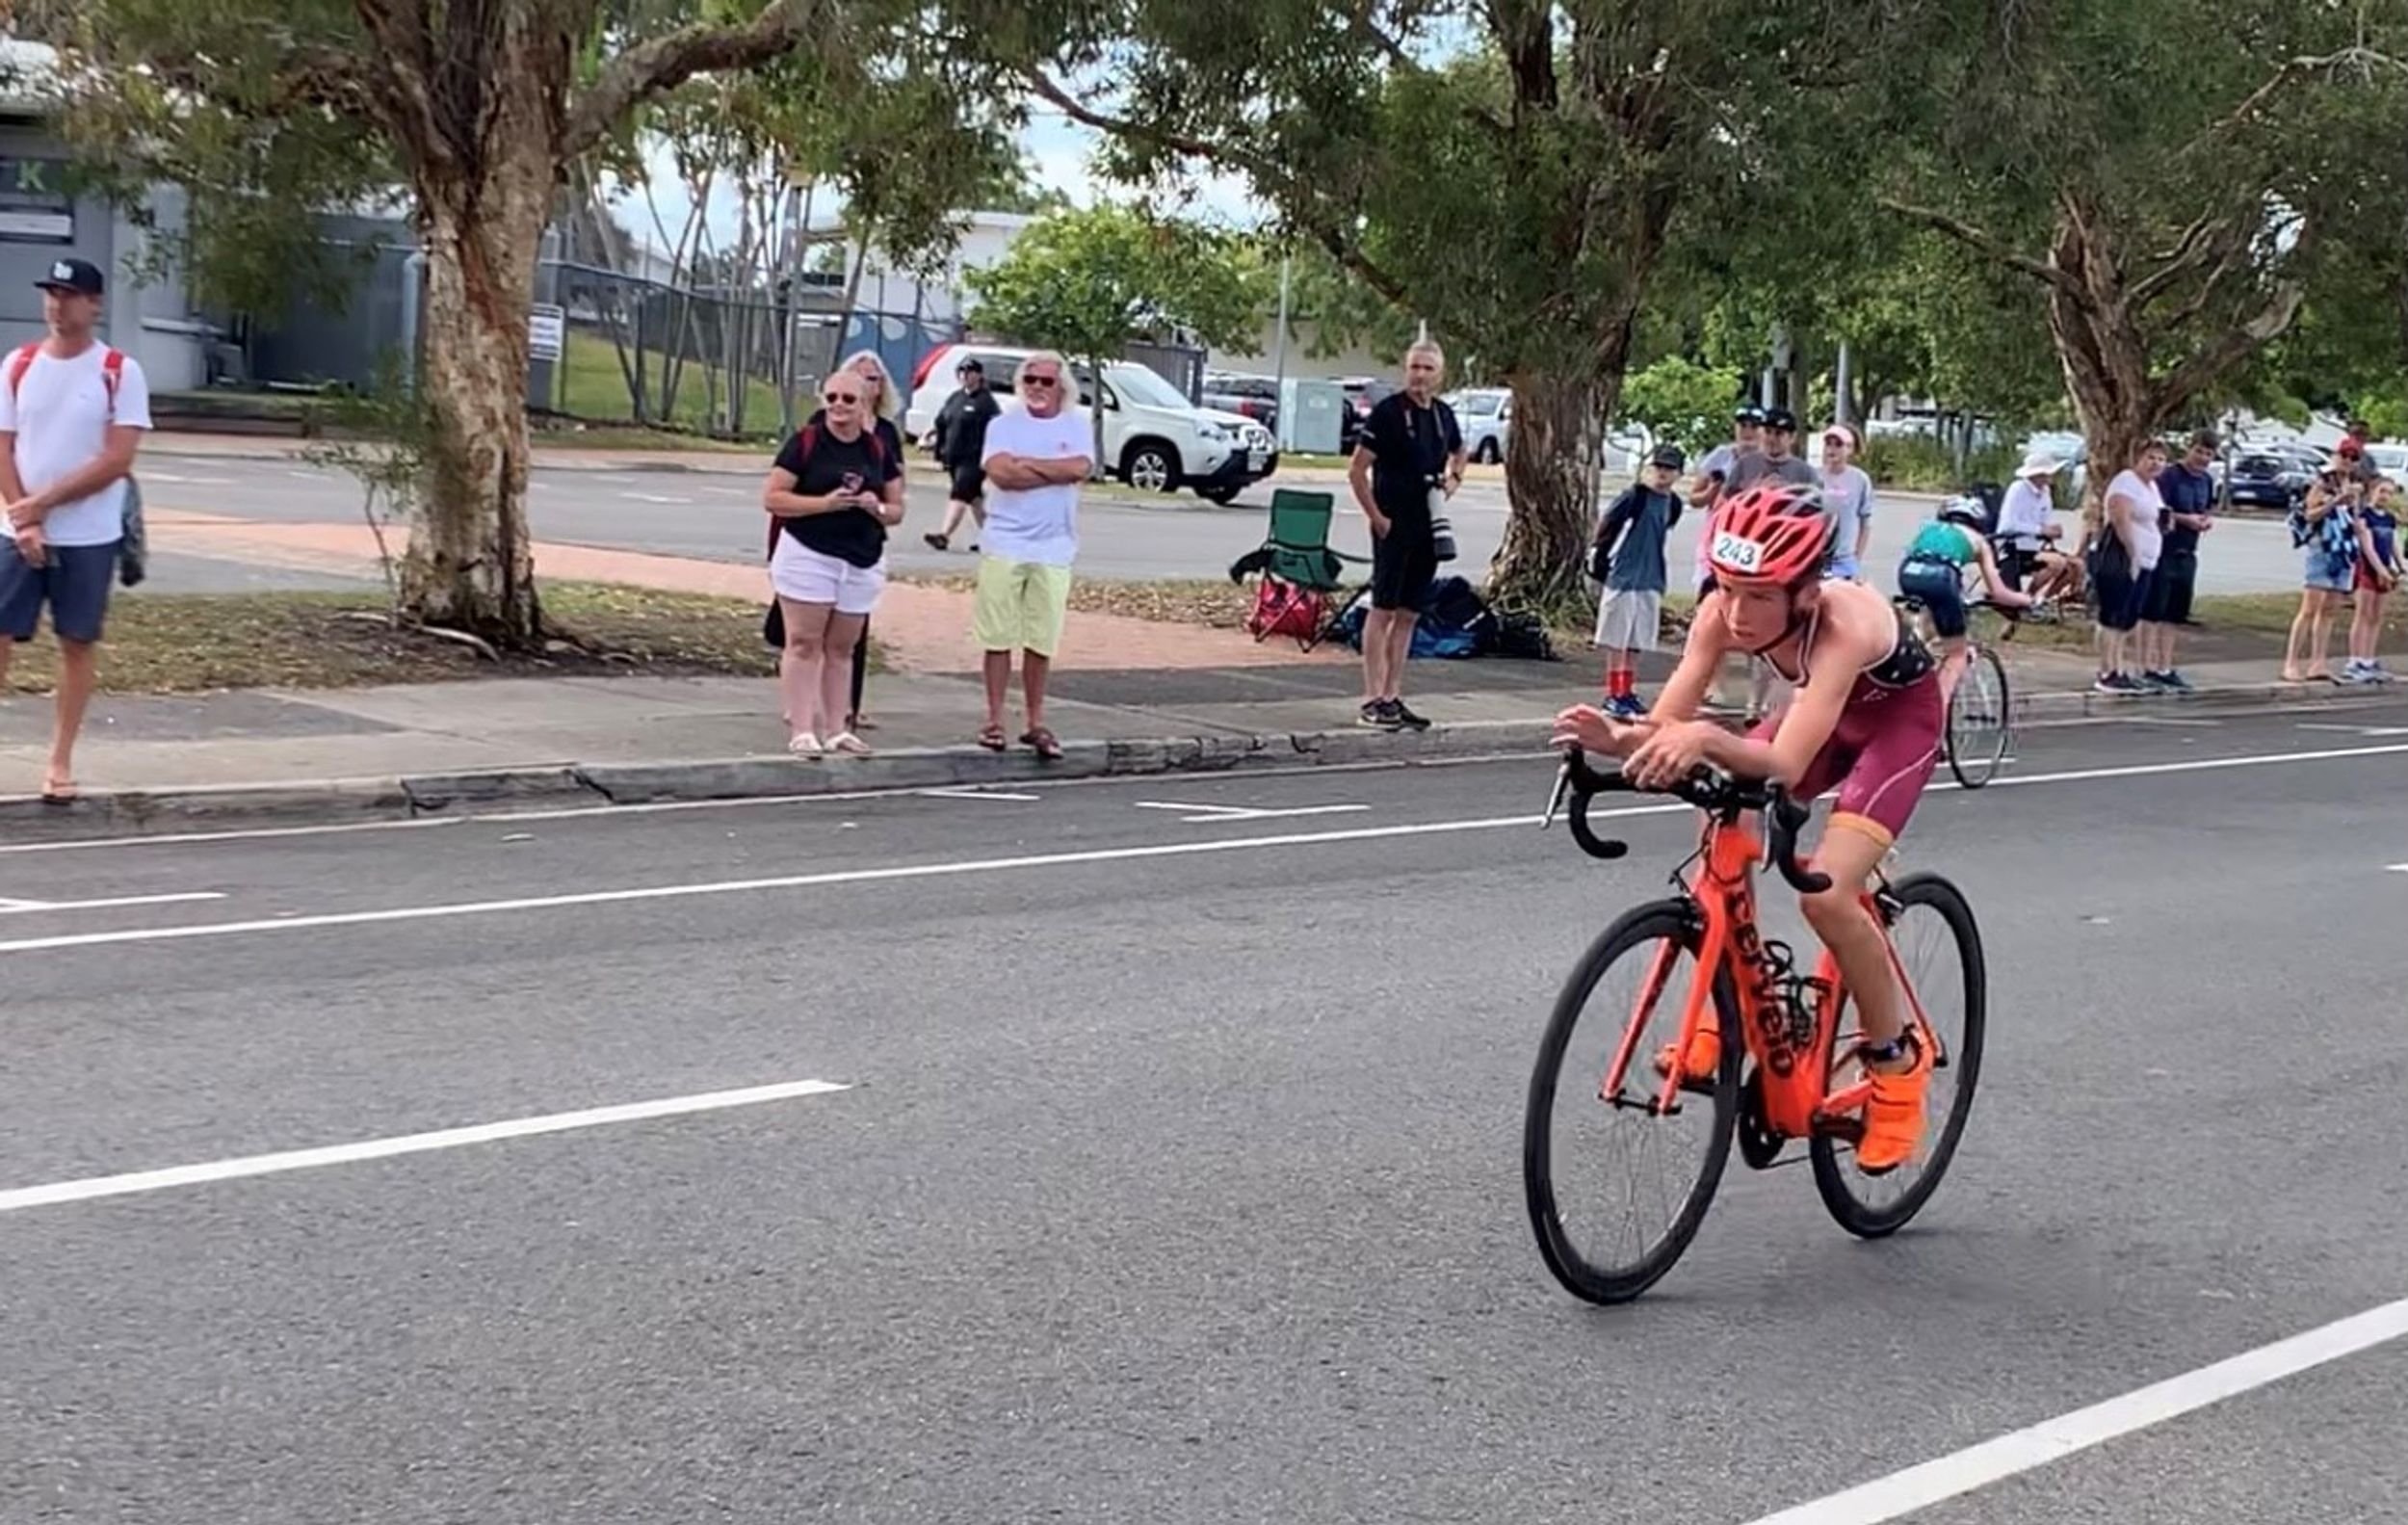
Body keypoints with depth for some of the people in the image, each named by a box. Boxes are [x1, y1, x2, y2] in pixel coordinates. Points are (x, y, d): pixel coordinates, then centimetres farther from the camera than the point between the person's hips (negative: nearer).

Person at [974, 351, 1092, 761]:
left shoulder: (1076, 425, 7)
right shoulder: (1003, 424, 4)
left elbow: (1081, 467, -12)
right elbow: (1000, 471, -13)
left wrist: (1026, 463, -9)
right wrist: (1057, 471, -9)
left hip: (1053, 551, 1)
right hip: (1004, 545, -1)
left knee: (1041, 643, 5)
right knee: (999, 638, 2)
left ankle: (1036, 723, 14)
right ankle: (994, 720, 10)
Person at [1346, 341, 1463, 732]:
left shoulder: (1443, 415, 11)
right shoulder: (1388, 412, -9)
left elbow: (1458, 453, 31)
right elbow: (1357, 471, -10)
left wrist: (1452, 481, 11)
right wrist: (1376, 516, -12)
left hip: (1429, 527, 7)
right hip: (1394, 526, -7)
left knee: (1408, 615, 9)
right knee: (1383, 610, -6)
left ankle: (1393, 697, 14)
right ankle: (1372, 701, -5)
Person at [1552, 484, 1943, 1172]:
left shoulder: (1843, 623, -41)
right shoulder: (1724, 611, -25)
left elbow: (1785, 765, -49)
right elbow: (1667, 725, -27)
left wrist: (1707, 739, -66)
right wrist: (1617, 737, -49)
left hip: (1900, 717, -6)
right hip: (1826, 711, 6)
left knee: (1828, 892, -21)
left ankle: (1896, 1061, 0)